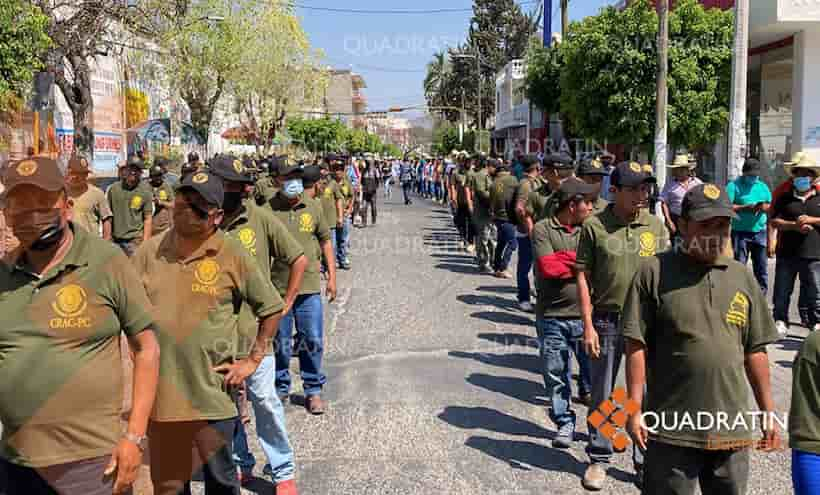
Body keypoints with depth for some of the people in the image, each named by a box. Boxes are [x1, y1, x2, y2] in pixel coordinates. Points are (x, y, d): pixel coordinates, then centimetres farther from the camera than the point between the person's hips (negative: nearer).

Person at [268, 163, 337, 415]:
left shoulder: (313, 207, 3)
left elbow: (325, 241, 12)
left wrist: (332, 276, 8)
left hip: (309, 287, 2)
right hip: (277, 287, -2)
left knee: (312, 341, 6)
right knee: (280, 343, 10)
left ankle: (313, 390, 21)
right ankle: (280, 389, 28)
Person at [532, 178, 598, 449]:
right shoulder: (543, 229, -3)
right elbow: (548, 268, -14)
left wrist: (563, 258, -13)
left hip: (584, 315, 2)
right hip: (552, 317, -1)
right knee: (556, 374, 9)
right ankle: (565, 422, 26)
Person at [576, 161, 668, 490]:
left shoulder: (656, 227, 3)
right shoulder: (594, 226, -4)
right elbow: (583, 278, -3)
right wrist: (588, 326, -7)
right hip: (606, 321, -1)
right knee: (602, 395, 11)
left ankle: (645, 461, 26)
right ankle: (599, 458, 27)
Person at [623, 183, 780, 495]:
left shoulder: (742, 277, 8)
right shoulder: (654, 272, -6)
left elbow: (755, 351, 13)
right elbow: (636, 346, -8)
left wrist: (768, 412, 12)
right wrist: (635, 409, -11)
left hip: (732, 429, 5)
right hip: (672, 430, -4)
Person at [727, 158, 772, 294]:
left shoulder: (763, 186, 14)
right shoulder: (734, 185, -3)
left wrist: (764, 207, -7)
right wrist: (746, 208, -19)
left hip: (759, 231, 4)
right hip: (740, 232, -4)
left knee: (761, 266, 8)